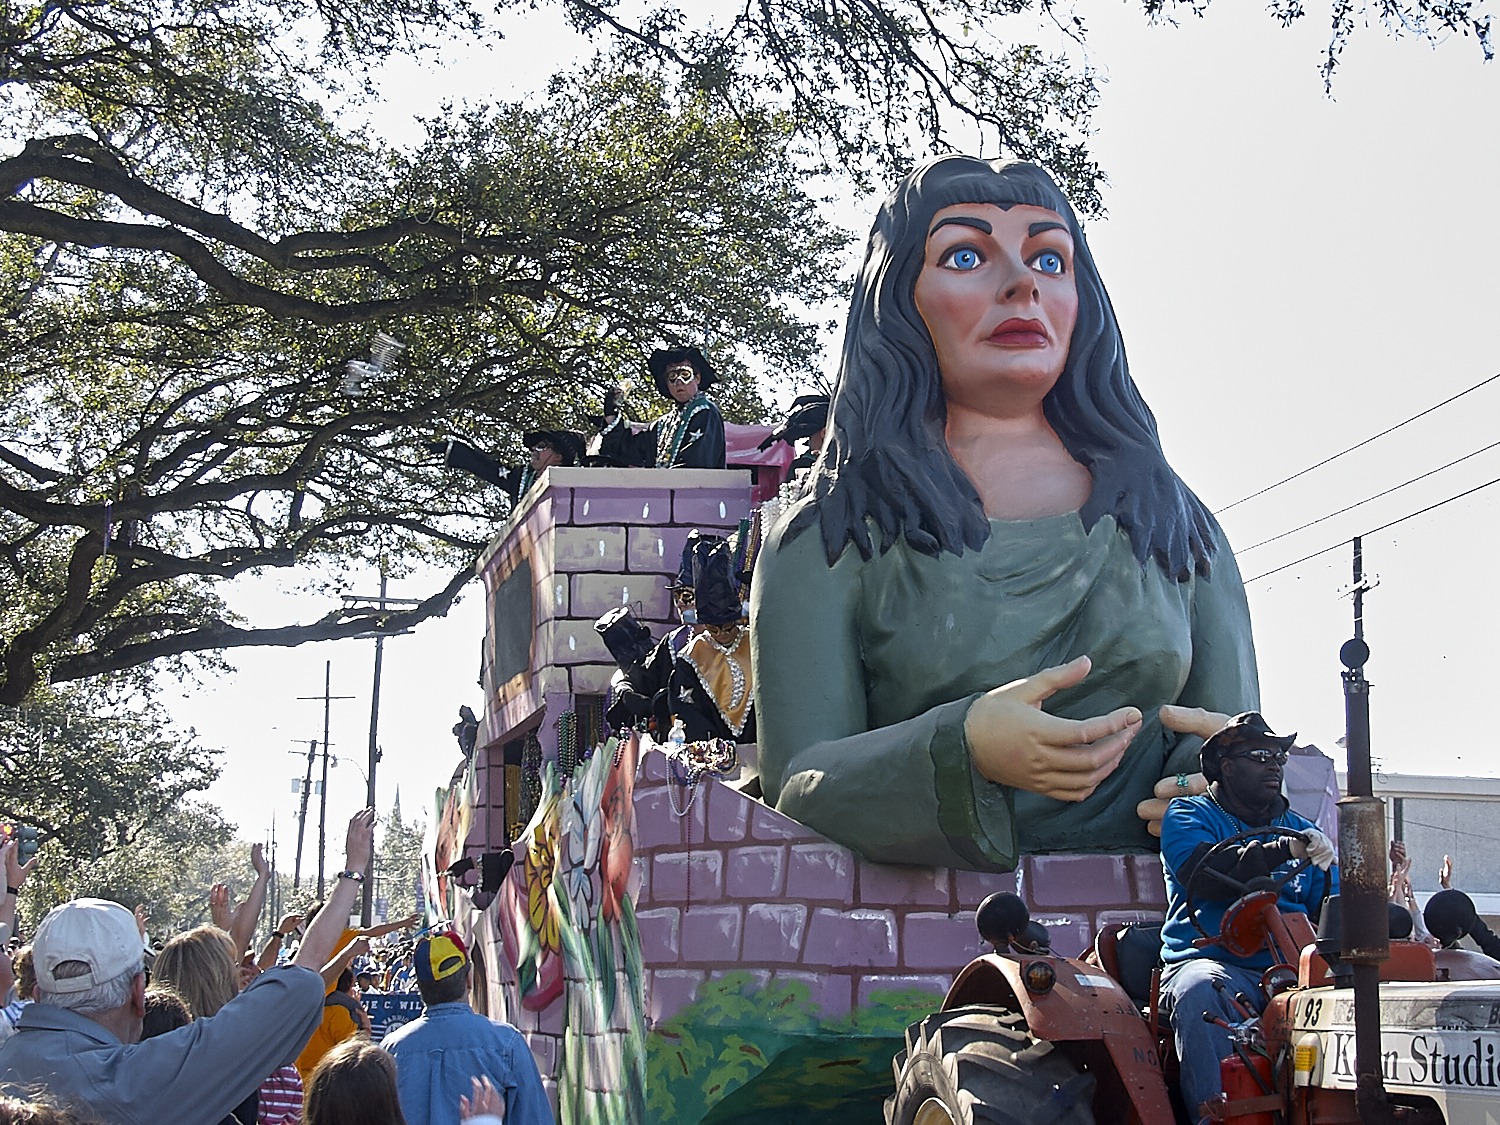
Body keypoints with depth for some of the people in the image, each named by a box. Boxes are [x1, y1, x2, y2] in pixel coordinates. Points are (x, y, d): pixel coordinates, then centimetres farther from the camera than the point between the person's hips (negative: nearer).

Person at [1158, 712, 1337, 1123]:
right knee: (1199, 992, -39)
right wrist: (1286, 850, -18)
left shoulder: (1301, 830, 27)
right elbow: (1204, 874, -9)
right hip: (1211, 961, -3)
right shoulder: (1188, 815, 13)